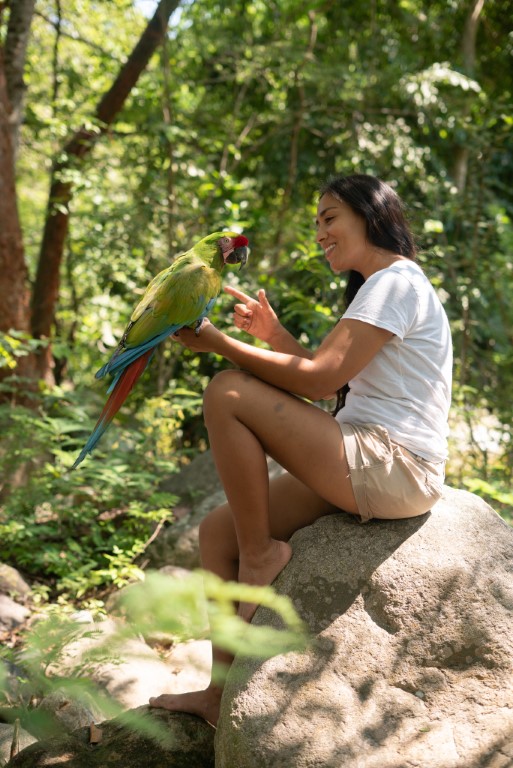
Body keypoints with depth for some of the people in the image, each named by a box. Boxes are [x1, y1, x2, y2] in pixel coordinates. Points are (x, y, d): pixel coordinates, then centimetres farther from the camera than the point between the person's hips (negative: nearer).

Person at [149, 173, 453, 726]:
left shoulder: (396, 283, -10)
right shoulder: (379, 287, 22)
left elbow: (320, 379, -20)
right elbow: (330, 379, 16)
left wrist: (219, 342, -13)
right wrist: (274, 334, 4)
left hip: (394, 471, -10)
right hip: (365, 472, 10)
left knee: (228, 393, -19)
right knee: (217, 531, 5)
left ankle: (258, 556, -7)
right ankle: (224, 695, 9)